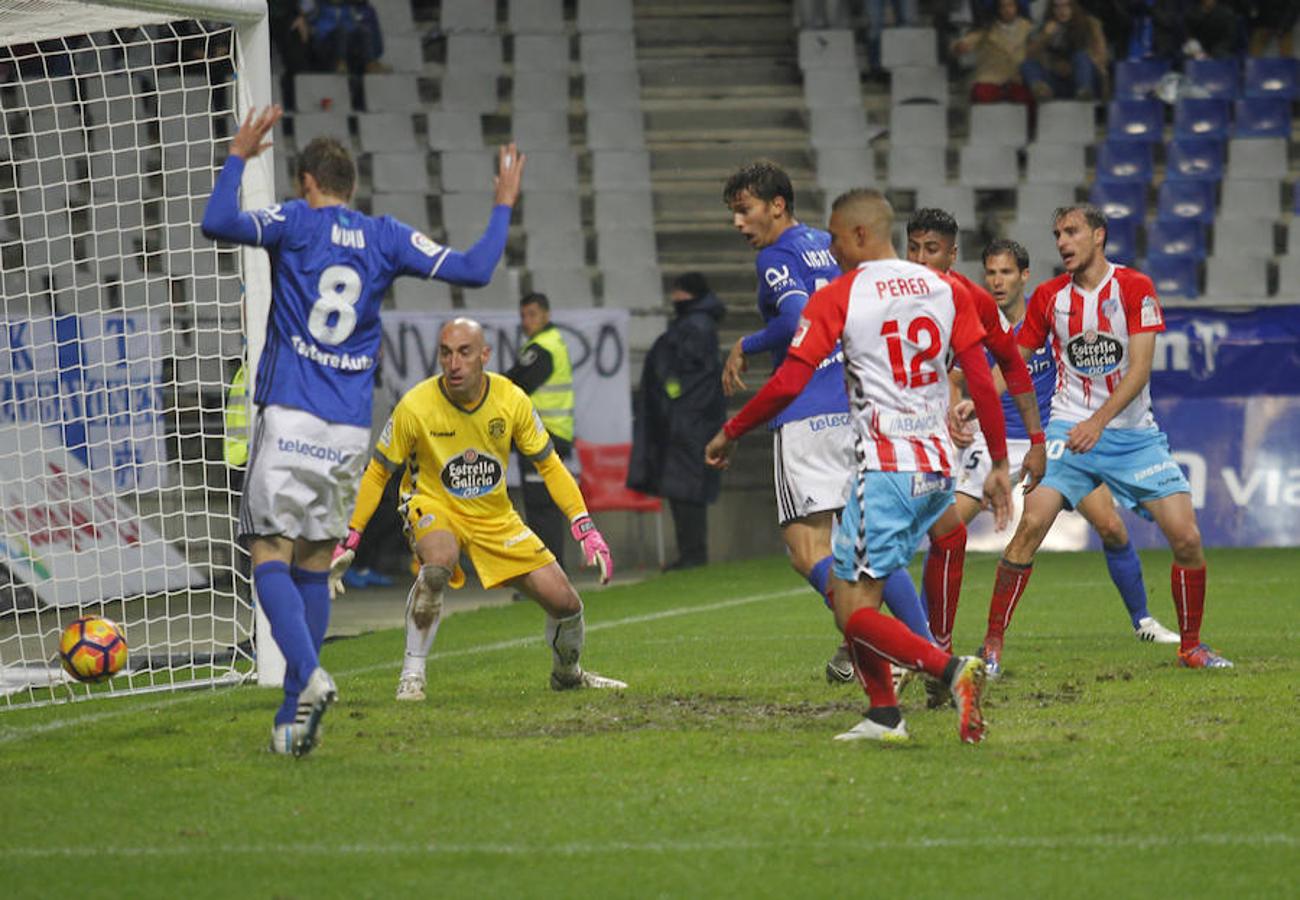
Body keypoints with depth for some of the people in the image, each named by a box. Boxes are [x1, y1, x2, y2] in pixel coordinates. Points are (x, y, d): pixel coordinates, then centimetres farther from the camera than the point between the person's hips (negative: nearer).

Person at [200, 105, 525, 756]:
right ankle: (294, 714, 10)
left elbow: (218, 223, -13)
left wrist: (237, 158, 2)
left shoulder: (295, 223, 0)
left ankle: (309, 676, -28)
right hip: (350, 432, 4)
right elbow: (474, 270, 6)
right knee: (314, 567, 11)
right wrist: (503, 206, 20)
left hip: (289, 417, -4)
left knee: (271, 558, -5)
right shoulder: (388, 238, 9)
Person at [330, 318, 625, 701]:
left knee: (565, 603, -3)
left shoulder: (511, 399, -13)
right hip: (432, 506, -3)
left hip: (494, 515, 3)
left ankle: (567, 673, 31)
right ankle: (412, 675, -23)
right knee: (437, 563, -39)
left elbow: (549, 465, -1)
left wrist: (585, 528, -9)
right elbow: (377, 472, -6)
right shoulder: (415, 407, -20)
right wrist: (350, 538, -8)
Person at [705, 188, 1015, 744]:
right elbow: (981, 380, 7)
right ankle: (884, 715, 12)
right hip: (939, 468, 7)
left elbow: (788, 384, -9)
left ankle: (952, 670, -27)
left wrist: (730, 433, 5)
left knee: (855, 610, -6)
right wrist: (999, 464, 12)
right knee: (844, 588, 18)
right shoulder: (945, 289, 10)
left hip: (886, 468, -7)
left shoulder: (837, 298, -5)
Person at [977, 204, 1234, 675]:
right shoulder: (1049, 296, 3)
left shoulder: (1135, 288, -6)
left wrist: (1099, 421, -25)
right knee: (1030, 526, -18)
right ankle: (992, 645, -9)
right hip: (1069, 428, 1)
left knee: (1187, 537, -8)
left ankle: (1191, 645, 13)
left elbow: (1139, 368, -13)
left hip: (1133, 432, -1)